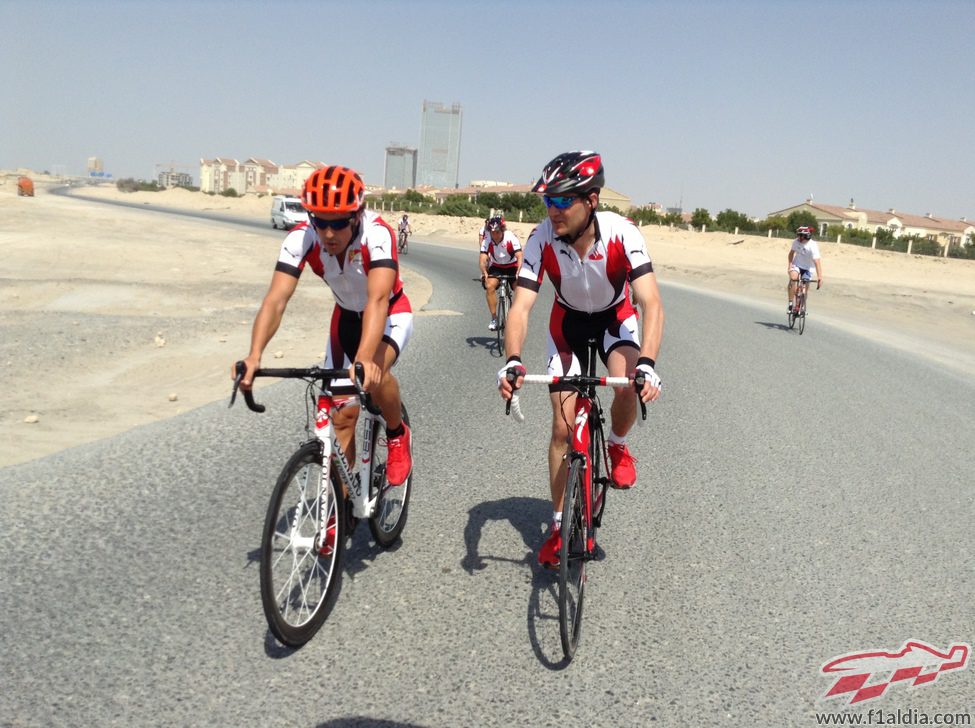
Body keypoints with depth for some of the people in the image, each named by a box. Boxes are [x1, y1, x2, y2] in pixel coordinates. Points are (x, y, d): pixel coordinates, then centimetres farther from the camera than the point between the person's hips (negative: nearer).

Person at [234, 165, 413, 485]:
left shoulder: (377, 234, -35)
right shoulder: (300, 238, -26)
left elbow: (377, 300, -47)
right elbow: (276, 299, -35)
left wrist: (364, 359, -63)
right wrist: (254, 356, -51)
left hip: (391, 314, -3)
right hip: (346, 317, 4)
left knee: (373, 371, -34)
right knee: (342, 415, -1)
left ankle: (398, 435, -3)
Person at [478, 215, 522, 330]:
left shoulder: (511, 237, -27)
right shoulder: (487, 240, -21)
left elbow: (519, 257, -34)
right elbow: (482, 258, -28)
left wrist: (518, 272, -51)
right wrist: (484, 272, -48)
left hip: (512, 266, -1)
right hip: (496, 267, 1)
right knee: (489, 286, -24)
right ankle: (494, 318, -14)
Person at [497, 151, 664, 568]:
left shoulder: (622, 233, -32)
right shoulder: (542, 239, -28)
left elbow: (651, 303, -38)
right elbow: (521, 307, -32)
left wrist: (647, 364, -53)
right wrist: (512, 361, -51)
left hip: (615, 318, -1)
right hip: (568, 322, 1)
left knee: (629, 386, -32)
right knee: (563, 427, -3)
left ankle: (617, 445, 4)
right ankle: (558, 525, 13)